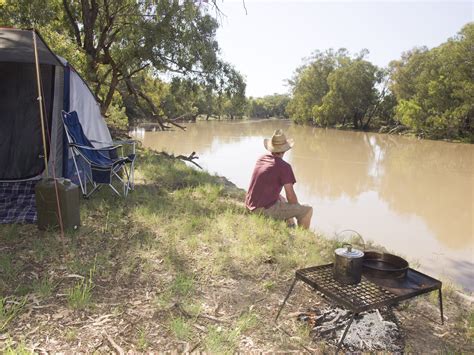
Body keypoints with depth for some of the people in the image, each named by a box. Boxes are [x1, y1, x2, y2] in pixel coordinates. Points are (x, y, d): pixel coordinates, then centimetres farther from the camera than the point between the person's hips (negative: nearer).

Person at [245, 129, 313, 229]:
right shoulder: (284, 166, -16)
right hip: (265, 209, -8)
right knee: (307, 210, 0)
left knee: (283, 200, 36)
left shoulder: (260, 159, 7)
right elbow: (291, 196, -14)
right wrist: (297, 210, 7)